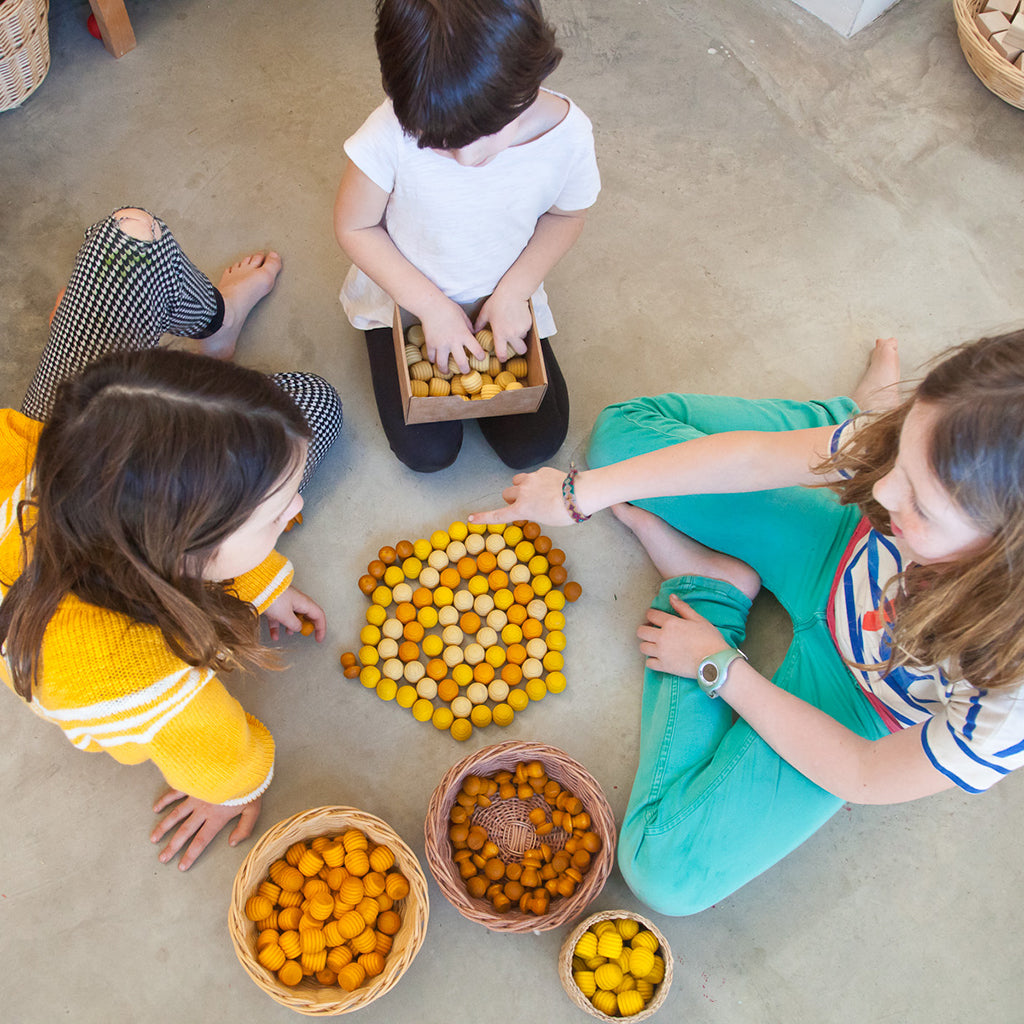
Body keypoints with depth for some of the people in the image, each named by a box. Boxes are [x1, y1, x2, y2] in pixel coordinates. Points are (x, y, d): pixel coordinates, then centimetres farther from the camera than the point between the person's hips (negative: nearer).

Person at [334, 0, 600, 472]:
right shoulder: (394, 131, -32)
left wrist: (513, 292, -16)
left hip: (504, 297, 2)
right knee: (426, 451, -6)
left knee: (534, 445, 0)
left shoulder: (567, 134, -26)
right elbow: (354, 227, -16)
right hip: (404, 295, -1)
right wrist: (432, 306, -20)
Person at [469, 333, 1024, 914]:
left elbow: (864, 778, -22)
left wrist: (719, 667, -15)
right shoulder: (934, 451, -34)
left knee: (667, 871, -19)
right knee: (624, 428, 3)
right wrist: (582, 494, -13)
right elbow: (754, 457, -20)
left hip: (856, 692, -2)